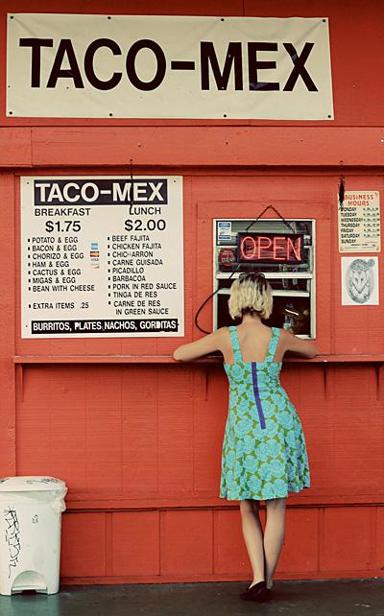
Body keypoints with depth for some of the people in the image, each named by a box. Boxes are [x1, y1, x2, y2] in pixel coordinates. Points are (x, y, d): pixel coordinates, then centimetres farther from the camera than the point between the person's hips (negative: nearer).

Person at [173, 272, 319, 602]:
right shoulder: (280, 337, -1)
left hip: (243, 427, -1)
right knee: (276, 508, 8)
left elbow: (179, 354, 5)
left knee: (248, 510, 11)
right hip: (281, 423, 1)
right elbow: (313, 350, 20)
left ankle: (258, 579, 1)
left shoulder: (225, 337, -6)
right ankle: (267, 581, 11)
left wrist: (215, 351, 19)